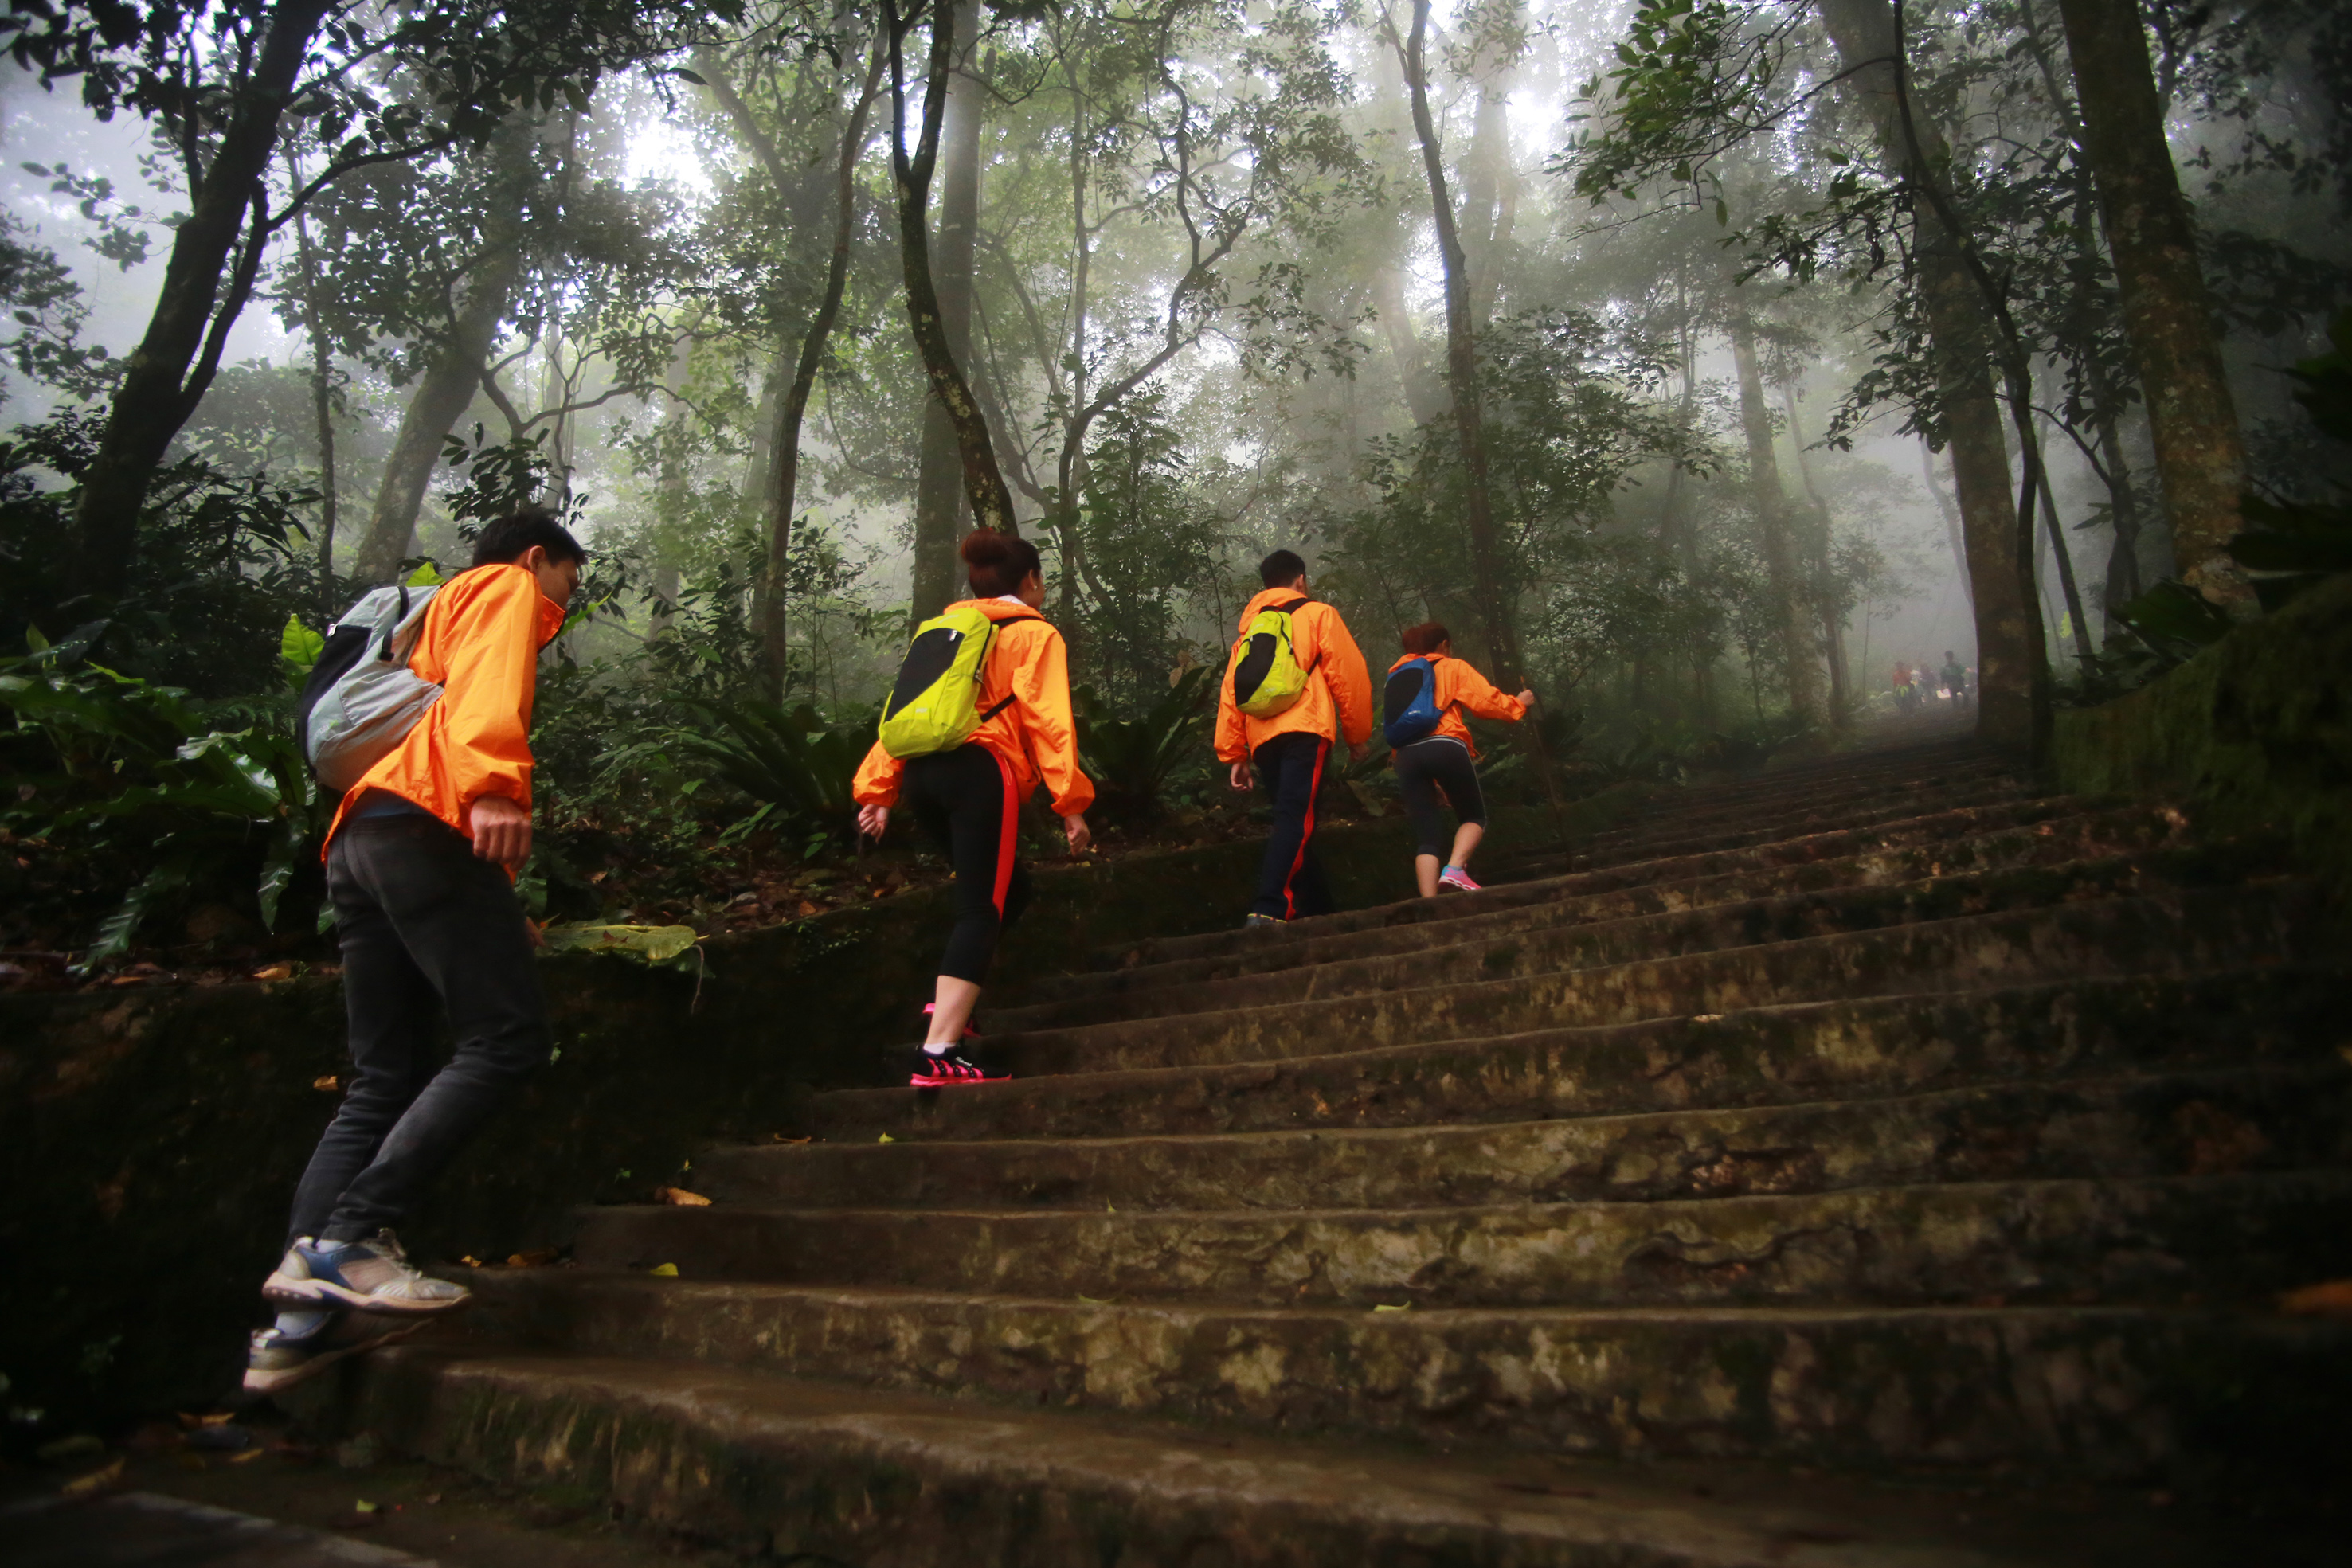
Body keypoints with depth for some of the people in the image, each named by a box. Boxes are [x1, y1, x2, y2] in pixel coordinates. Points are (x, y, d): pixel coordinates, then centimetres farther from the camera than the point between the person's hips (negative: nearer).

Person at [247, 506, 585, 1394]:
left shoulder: (444, 621, 38)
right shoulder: (505, 589, 12)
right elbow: (488, 692, -11)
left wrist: (497, 913, 31)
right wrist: (494, 785, -30)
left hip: (355, 846, 10)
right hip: (422, 820, -10)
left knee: (383, 1081, 5)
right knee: (507, 1037, -14)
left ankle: (301, 1315, -1)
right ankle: (352, 1238, -20)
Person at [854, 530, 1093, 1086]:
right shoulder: (1035, 634, 7)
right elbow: (1047, 718, -5)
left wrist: (878, 790, 16)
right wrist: (1070, 803, -8)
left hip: (921, 770, 7)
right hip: (981, 769, -7)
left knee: (1008, 887, 22)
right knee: (981, 910, -7)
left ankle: (949, 1004, 14)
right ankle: (939, 1053, -17)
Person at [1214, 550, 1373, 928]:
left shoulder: (1250, 626, 25)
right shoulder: (1317, 614, 12)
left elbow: (1231, 691, 16)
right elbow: (1348, 675, 4)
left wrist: (1235, 755, 16)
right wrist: (1358, 736, 12)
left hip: (1263, 738, 6)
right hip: (1304, 731, -5)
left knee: (1293, 824, 13)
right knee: (1296, 821, -16)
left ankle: (1318, 909, 16)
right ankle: (1269, 911, -33)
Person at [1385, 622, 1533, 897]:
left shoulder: (1397, 675, 27)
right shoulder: (1453, 667, 14)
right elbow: (1486, 700, 4)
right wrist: (1518, 704, 22)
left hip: (1406, 754, 4)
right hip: (1445, 747, -4)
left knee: (1426, 833, 2)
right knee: (1474, 816, 12)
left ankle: (1429, 903, -12)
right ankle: (1454, 868, -15)